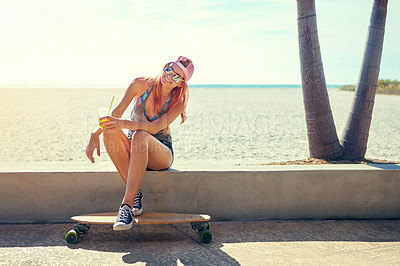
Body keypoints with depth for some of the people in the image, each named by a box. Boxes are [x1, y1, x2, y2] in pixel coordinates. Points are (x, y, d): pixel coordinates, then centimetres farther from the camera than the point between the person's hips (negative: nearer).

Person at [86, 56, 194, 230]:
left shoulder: (178, 100, -10)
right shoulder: (141, 84, -5)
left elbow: (156, 127, -24)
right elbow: (116, 113, -6)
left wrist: (125, 124, -39)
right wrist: (95, 134, -22)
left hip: (161, 153, -2)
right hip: (133, 151, 3)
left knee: (140, 136, -37)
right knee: (109, 132, -30)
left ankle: (127, 205, -42)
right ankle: (135, 193, -27)